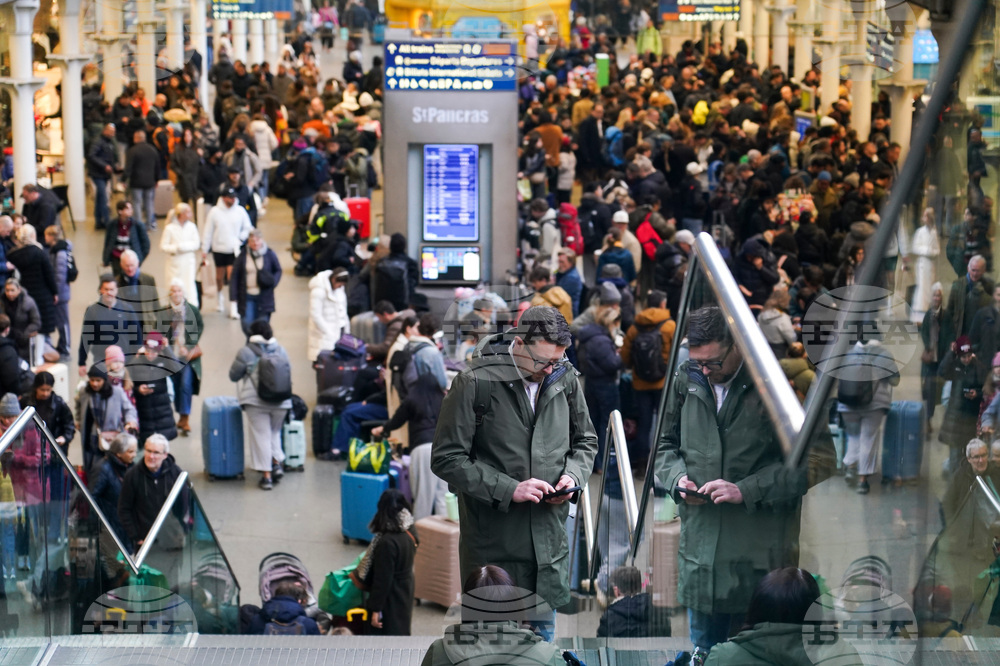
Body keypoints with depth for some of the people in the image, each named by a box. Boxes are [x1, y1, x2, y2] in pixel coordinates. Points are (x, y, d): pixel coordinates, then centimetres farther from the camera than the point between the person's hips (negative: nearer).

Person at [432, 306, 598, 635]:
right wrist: (508, 489, -18)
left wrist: (573, 474, -3)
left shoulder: (564, 379, 4)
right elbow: (446, 459, -10)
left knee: (554, 631, 11)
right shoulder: (475, 383, -11)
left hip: (551, 541, 4)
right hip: (494, 547, -4)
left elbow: (585, 441, 20)